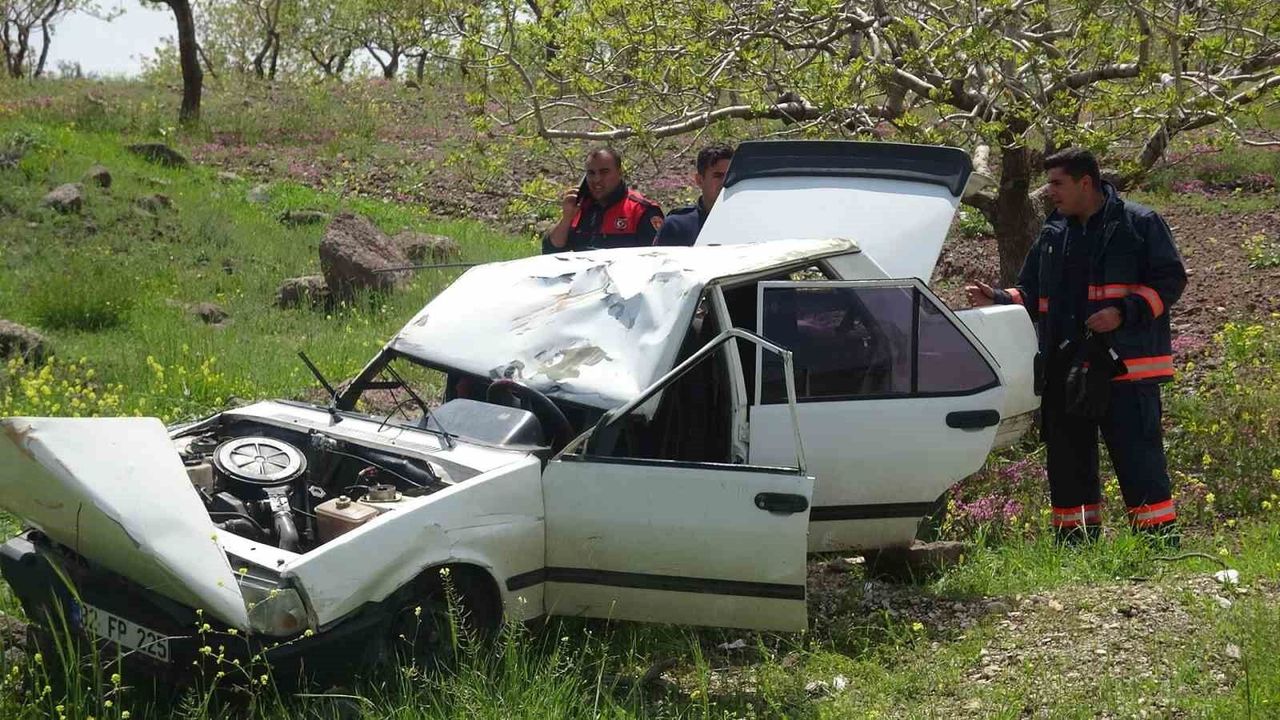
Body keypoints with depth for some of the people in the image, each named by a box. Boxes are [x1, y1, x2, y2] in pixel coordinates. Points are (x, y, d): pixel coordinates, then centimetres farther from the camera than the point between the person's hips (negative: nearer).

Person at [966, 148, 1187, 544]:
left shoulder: (1140, 224, -1)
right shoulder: (1053, 234, 17)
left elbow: (1170, 279, -5)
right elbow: (1031, 294, 21)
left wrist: (1124, 312, -17)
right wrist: (998, 300, 1)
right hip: (1063, 370, 7)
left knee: (1138, 459, -9)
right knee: (1067, 462, 10)